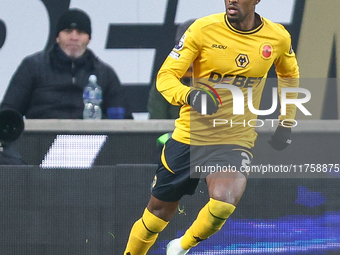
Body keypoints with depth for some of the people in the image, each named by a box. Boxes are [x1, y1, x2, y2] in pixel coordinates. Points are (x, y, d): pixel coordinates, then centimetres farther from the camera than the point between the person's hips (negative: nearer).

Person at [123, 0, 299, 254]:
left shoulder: (278, 37, -2)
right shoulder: (203, 29, -9)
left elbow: (289, 74, 21)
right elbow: (165, 76, -9)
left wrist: (286, 123, 18)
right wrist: (189, 95, -30)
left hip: (236, 140, 0)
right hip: (190, 135, 0)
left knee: (224, 202, -28)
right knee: (159, 211, 10)